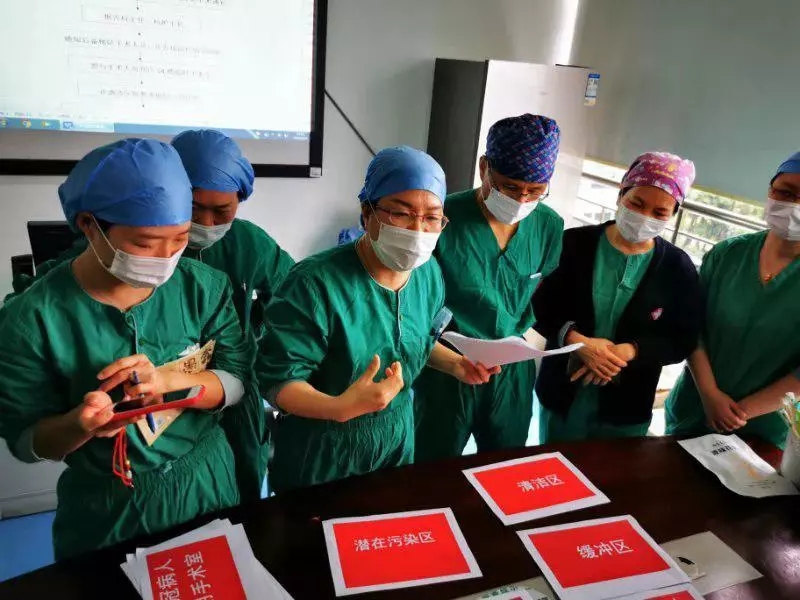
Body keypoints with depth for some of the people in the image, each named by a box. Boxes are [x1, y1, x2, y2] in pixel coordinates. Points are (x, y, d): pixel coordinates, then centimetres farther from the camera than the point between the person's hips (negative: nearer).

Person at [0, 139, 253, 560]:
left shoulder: (204, 286, -12)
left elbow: (238, 379, -9)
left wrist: (170, 378, -27)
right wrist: (80, 424, -32)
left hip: (207, 486, 3)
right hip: (106, 512, -2)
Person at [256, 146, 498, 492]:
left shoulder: (429, 273, -7)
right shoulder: (316, 283, -29)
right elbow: (276, 378, -26)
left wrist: (456, 365, -8)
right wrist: (338, 408, -42)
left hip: (397, 440, 6)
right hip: (319, 452, -5)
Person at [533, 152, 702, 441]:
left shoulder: (678, 267, -5)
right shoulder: (575, 243, -8)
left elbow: (683, 341, -4)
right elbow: (540, 305, -6)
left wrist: (629, 351, -22)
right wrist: (575, 340, -24)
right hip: (562, 397, 0)